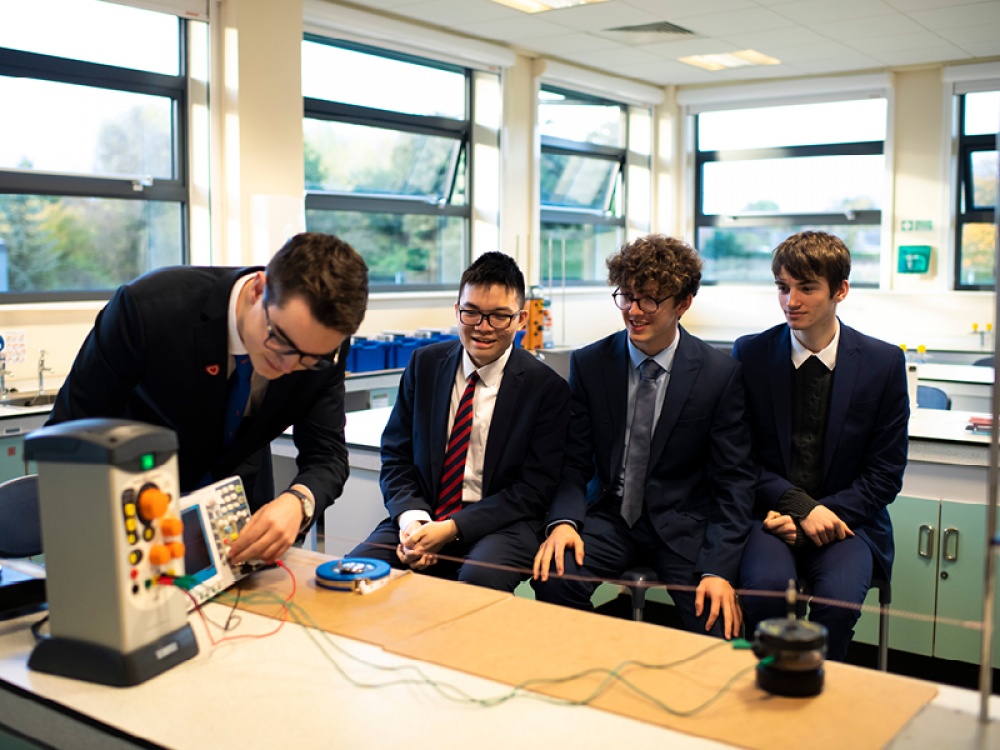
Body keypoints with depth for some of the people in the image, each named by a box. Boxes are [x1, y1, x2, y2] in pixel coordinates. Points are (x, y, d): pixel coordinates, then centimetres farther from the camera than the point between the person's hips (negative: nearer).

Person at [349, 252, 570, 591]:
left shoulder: (547, 387, -5)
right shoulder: (424, 363, 6)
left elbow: (534, 489, -7)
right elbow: (395, 454, 8)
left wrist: (452, 528, -17)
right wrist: (411, 519, -12)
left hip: (501, 523, -3)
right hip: (422, 517, 3)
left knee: (480, 579, -36)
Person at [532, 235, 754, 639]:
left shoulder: (721, 373, -6)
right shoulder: (588, 363, 0)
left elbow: (734, 479, -5)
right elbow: (574, 461, 3)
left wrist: (719, 569, -17)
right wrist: (563, 520, -19)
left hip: (683, 526, -1)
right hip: (609, 518, 2)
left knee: (719, 628, -25)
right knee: (553, 577, -27)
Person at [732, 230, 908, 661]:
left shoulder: (883, 362, 0)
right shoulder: (750, 354, 1)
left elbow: (885, 475, 2)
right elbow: (742, 458, 2)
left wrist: (824, 515, -12)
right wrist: (801, 506, -13)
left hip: (845, 519, 0)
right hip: (771, 513, 0)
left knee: (838, 598, -28)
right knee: (766, 588, -29)